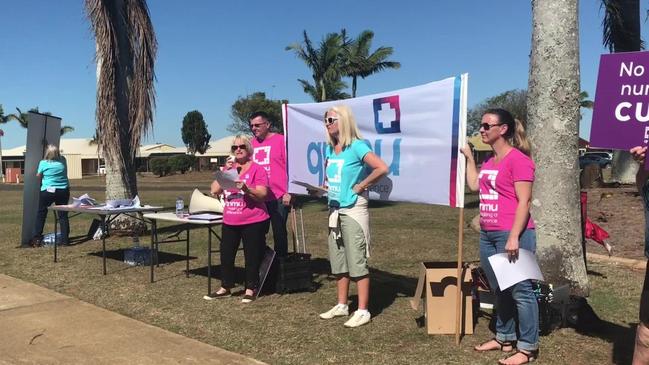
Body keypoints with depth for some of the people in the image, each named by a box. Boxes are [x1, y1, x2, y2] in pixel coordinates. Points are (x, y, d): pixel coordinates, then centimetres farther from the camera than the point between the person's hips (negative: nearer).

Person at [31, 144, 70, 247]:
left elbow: (38, 176, 3)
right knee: (63, 215, 6)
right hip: (63, 191, 2)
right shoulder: (63, 161, -3)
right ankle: (65, 239, 6)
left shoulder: (43, 163, -10)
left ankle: (37, 239, 11)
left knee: (41, 214, 11)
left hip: (48, 191, -2)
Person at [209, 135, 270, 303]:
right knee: (226, 255, 10)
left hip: (253, 222, -6)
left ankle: (250, 289, 16)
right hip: (229, 222, 6)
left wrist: (246, 188, -30)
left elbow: (263, 194, -15)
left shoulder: (257, 169, -6)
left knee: (252, 256, 3)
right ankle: (225, 287, 25)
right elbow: (214, 191, 5)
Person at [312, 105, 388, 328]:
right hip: (334, 211, 8)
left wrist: (361, 186, -17)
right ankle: (342, 306, 26)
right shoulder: (330, 149, 9)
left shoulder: (357, 146, -14)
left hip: (353, 211, -8)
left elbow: (382, 168, -24)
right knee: (338, 262, 14)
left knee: (357, 262, -4)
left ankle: (363, 311, 4)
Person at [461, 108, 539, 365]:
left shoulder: (518, 159, -11)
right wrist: (469, 156, 18)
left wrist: (514, 237, -20)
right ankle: (504, 338, 27)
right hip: (487, 235, 9)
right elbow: (474, 185, 18)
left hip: (511, 235, -9)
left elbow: (524, 201, -15)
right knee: (499, 289, 16)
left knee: (520, 290, -2)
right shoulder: (490, 161, 15)